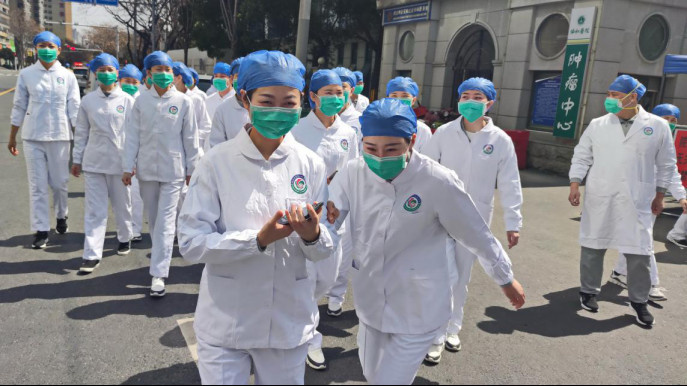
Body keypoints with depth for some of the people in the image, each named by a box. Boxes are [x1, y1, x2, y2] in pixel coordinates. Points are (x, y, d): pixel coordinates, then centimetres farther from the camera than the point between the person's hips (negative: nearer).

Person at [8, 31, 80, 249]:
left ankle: (61, 217, 34)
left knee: (59, 183, 9)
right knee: (37, 186, 2)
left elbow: (74, 109, 2)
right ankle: (41, 230, 8)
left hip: (60, 137, 0)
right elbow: (19, 107, 7)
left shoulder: (67, 76, 2)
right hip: (33, 137, 0)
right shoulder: (26, 74, 3)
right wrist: (12, 137, 8)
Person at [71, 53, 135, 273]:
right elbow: (81, 132, 9)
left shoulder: (127, 101, 1)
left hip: (120, 162, -1)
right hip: (93, 162, 1)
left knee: (122, 205, 14)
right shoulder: (88, 101, 5)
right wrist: (77, 160, 8)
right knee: (94, 209, 0)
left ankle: (125, 238, 37)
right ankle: (92, 254, 2)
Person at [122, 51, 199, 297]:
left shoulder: (183, 102, -2)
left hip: (173, 170, -3)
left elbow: (190, 138, 2)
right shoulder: (141, 101, 3)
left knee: (165, 222, -5)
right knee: (153, 219, 15)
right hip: (147, 169, 3)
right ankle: (162, 256, 36)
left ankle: (159, 274, -3)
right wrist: (128, 167, -1)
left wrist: (191, 169, 4)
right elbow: (132, 135, 3)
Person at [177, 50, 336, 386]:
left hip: (289, 323, 2)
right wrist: (259, 239, -25)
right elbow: (190, 243, -13)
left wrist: (312, 236, -24)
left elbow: (324, 250, -1)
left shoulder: (311, 165, -5)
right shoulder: (218, 162, -10)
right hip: (226, 322, -2)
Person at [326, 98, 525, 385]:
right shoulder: (354, 173, -12)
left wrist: (506, 279, 4)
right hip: (371, 303, 5)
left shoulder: (439, 182, -22)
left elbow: (478, 236, -10)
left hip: (417, 313, -4)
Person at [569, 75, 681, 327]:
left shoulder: (657, 126, 0)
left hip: (637, 201, -1)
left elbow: (666, 164, 7)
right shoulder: (597, 125, 2)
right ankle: (589, 291, 28)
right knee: (593, 247, 9)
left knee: (639, 252, 2)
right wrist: (575, 185, -4)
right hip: (599, 198, 1)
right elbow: (581, 157, 6)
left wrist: (659, 195, 8)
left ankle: (639, 301, 21)